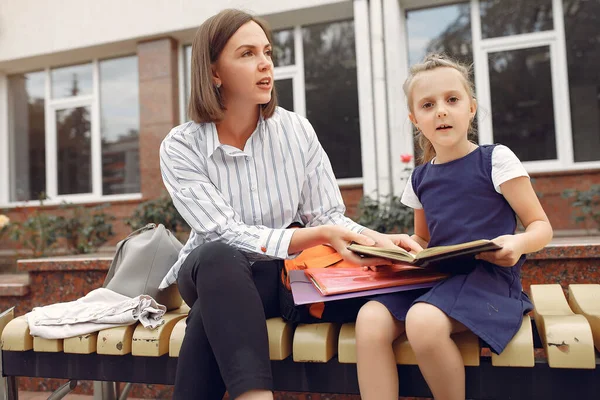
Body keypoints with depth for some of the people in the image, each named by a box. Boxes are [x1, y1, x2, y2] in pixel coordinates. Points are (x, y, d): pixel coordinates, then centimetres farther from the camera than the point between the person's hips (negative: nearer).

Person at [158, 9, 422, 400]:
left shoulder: (296, 130, -6)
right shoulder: (181, 147, -12)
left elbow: (328, 217, -5)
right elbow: (226, 235, -22)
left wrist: (378, 239, -27)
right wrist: (318, 236, -35)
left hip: (281, 274, 0)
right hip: (211, 274, 0)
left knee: (213, 311, -32)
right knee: (218, 257, -36)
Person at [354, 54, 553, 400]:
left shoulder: (496, 160, -1)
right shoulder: (420, 179, 13)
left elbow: (541, 226, 1)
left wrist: (519, 243, -22)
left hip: (489, 277, -5)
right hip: (436, 278, 5)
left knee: (423, 321, -33)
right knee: (370, 319, -21)